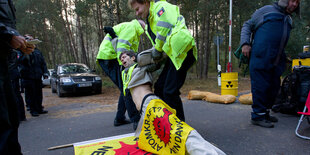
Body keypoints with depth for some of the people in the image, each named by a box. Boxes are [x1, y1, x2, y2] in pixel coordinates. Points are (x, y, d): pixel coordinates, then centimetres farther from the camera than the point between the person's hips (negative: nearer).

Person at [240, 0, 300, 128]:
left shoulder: (289, 20, 26)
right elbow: (247, 26, 7)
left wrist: (285, 56, 22)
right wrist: (245, 43, -7)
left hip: (277, 61, 8)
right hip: (260, 57, -7)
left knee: (274, 87, 9)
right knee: (260, 86, -8)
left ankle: (265, 112, 22)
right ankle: (258, 116, -1)